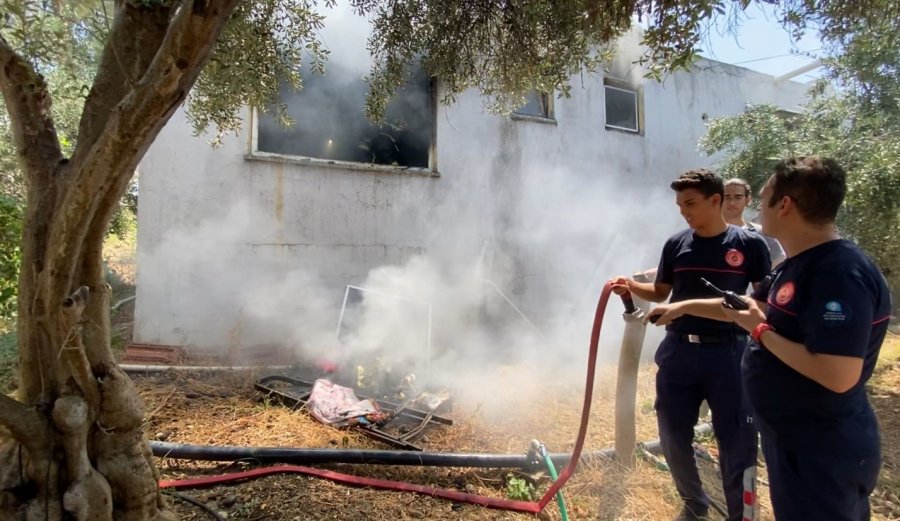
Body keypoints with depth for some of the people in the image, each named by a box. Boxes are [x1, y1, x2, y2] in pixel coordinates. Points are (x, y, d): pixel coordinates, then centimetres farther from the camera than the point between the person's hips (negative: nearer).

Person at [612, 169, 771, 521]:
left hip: (729, 354, -3)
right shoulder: (676, 244, 5)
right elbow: (660, 292, 12)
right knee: (673, 437, 12)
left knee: (737, 442, 5)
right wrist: (631, 286, -6)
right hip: (678, 352, 4)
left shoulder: (749, 244, -4)